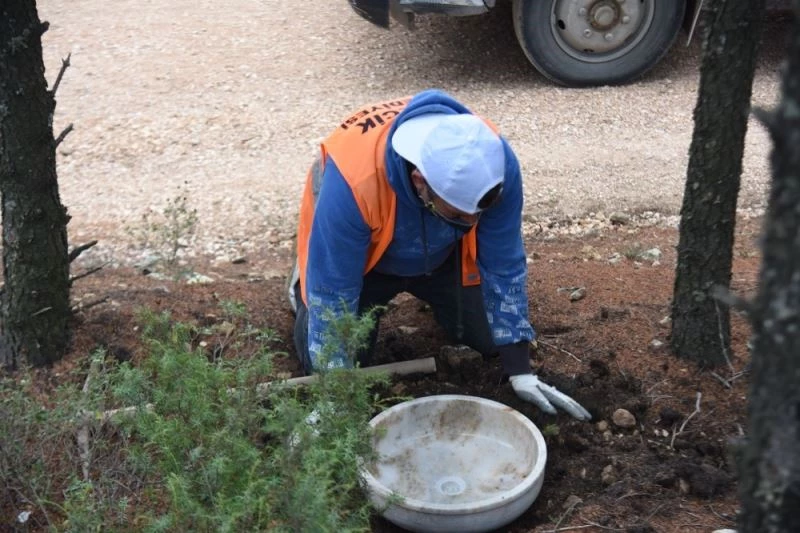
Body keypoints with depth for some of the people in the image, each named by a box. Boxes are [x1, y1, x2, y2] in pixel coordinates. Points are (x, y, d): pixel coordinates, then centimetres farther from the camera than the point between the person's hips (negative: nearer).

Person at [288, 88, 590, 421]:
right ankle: (306, 280, 19)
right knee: (333, 361, -11)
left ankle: (433, 294, 29)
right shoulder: (353, 181, -45)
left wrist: (519, 370, -20)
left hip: (444, 253, 3)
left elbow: (505, 267, -22)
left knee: (493, 338, -1)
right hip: (361, 257, -2)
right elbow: (333, 293, -34)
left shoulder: (495, 164, -34)